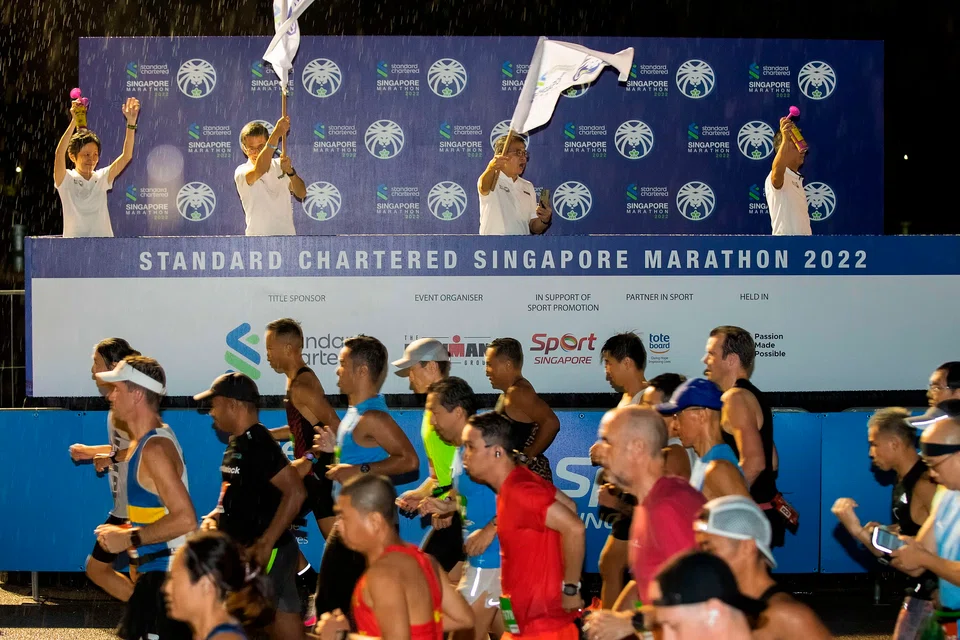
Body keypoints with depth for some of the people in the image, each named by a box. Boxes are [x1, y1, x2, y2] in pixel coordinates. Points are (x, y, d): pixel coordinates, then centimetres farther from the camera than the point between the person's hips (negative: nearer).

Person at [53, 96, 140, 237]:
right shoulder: (66, 180, 1)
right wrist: (74, 121, -25)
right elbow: (59, 154, -16)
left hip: (104, 240, 3)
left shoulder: (102, 178, 10)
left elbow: (126, 156, 2)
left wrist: (131, 122, -9)